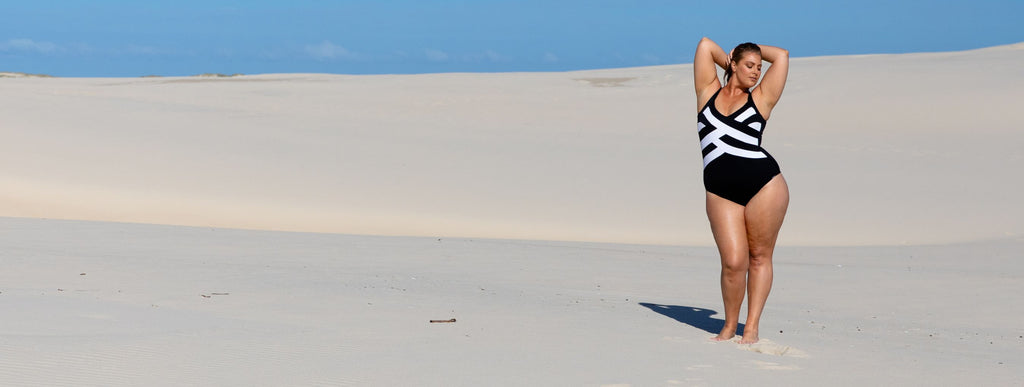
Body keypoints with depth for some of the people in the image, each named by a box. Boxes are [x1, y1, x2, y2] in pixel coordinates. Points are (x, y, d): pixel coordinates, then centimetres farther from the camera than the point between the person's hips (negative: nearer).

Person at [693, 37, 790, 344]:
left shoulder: (760, 99, 12)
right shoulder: (709, 91, 15)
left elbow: (781, 56, 11)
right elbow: (705, 45, 17)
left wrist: (755, 50, 25)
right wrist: (730, 59, 29)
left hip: (764, 184, 0)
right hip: (720, 191, 0)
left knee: (759, 257, 3)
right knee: (733, 262, -5)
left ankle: (752, 327, 13)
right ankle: (729, 326, 14)